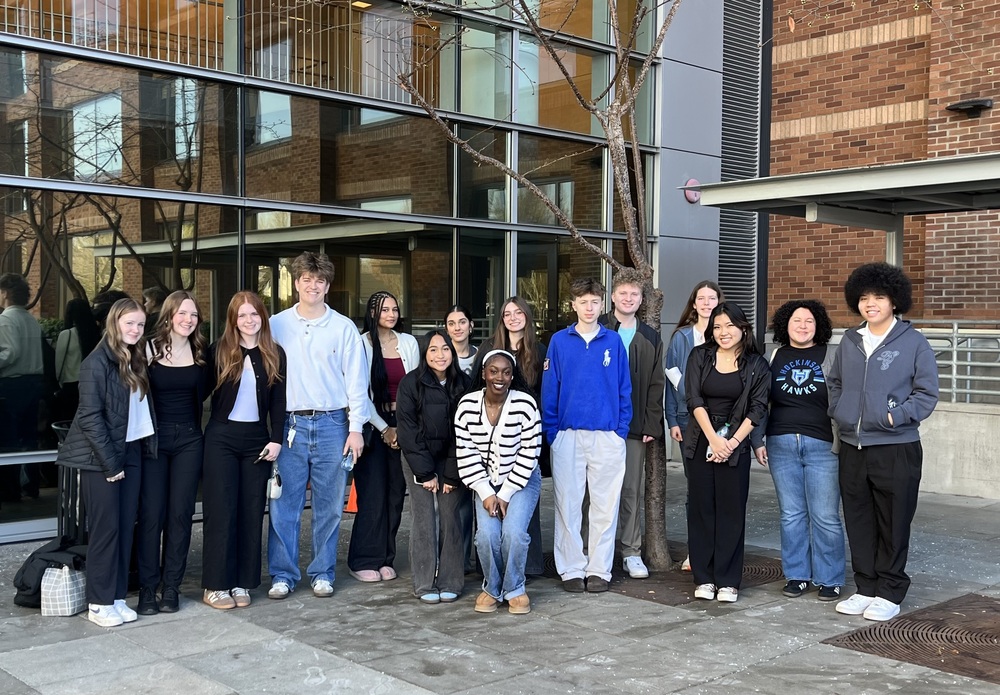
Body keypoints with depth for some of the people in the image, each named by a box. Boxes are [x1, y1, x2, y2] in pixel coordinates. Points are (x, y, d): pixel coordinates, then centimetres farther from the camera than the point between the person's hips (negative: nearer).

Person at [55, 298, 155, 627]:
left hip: (131, 453, 7)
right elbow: (90, 416, -16)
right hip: (101, 458, -7)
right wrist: (110, 462, -15)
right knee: (106, 528, -2)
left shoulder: (136, 360, 11)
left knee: (126, 527, 7)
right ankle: (99, 604, 7)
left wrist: (145, 449, 2)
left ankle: (117, 597, 16)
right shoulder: (97, 362, -12)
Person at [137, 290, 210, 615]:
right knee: (151, 513, -3)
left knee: (180, 513, 4)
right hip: (154, 438, -3)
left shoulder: (200, 352, 4)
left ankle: (171, 587, 13)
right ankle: (147, 587, 7)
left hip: (188, 440, 3)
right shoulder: (149, 350, -6)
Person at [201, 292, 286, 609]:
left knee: (251, 511, 4)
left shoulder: (275, 354, 5)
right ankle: (215, 585, 6)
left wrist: (276, 439, -3)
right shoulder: (219, 351, -1)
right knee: (221, 510, -2)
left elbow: (278, 401, 5)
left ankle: (242, 583, 13)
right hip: (221, 439, -2)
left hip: (257, 439, 2)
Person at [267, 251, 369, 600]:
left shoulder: (344, 328, 4)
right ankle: (283, 574, 12)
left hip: (331, 424, 0)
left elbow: (356, 380, 4)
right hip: (290, 424, 0)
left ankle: (322, 573, 18)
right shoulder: (276, 325, 5)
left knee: (329, 505, 6)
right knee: (283, 505, 0)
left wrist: (356, 427, -2)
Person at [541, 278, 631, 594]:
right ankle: (571, 569, 14)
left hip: (608, 436, 0)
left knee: (605, 505, 5)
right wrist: (552, 431, -3)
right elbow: (549, 389, 3)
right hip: (568, 435, 0)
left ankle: (600, 569, 15)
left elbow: (624, 389, 6)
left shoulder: (613, 341, 5)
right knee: (568, 504, 4)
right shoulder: (559, 341, 3)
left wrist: (622, 429, -2)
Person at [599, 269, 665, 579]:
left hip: (635, 426, 2)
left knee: (632, 490, 6)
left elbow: (656, 384, 9)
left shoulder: (650, 338, 12)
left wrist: (651, 425, 1)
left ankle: (631, 552, 14)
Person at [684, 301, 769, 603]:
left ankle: (728, 581, 8)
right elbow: (695, 400, -4)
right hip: (701, 442, 1)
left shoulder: (756, 365, 2)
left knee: (732, 511, 0)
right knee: (701, 508, 4)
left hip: (735, 445, -1)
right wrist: (714, 439, -13)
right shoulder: (700, 356, 4)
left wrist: (732, 442, -12)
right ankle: (703, 578, 11)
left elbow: (757, 408, -2)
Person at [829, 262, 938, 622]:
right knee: (859, 522, 11)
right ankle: (866, 588, 23)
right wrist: (838, 413, 5)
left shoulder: (913, 342, -4)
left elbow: (927, 393, -5)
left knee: (893, 524, 3)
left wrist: (896, 416, -16)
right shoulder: (849, 341, 10)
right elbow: (834, 383, 21)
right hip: (852, 448, 5)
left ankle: (890, 594, 16)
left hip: (896, 448, -5)